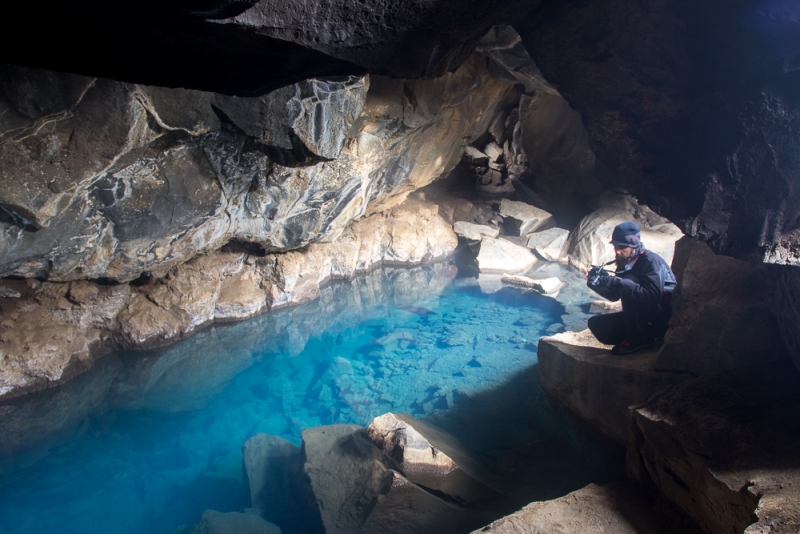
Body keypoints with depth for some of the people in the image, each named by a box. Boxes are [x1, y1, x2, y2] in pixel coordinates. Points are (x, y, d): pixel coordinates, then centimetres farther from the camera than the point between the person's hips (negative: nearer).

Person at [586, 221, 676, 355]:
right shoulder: (625, 263, 3)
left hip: (662, 319, -8)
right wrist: (598, 283, -15)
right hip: (641, 318, 8)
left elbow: (651, 297, -36)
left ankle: (639, 341, -15)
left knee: (629, 283, -27)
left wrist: (617, 283, -41)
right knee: (596, 324, -3)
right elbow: (614, 296, 6)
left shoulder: (650, 261, -21)